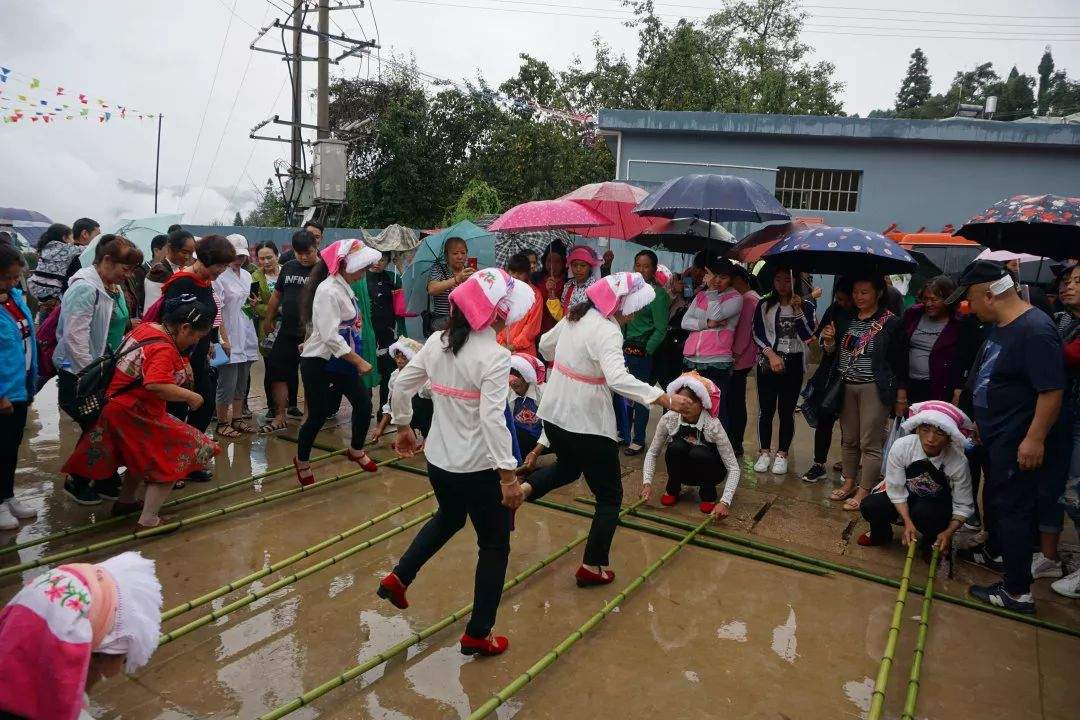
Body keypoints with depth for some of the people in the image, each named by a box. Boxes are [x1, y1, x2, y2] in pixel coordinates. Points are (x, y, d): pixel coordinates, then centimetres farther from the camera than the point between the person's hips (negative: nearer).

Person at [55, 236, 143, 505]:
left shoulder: (112, 288, 9)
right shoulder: (85, 288, -20)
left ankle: (108, 482, 24)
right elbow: (75, 337, -25)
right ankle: (76, 483, 23)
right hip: (80, 376, -8)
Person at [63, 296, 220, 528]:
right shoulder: (163, 349, -26)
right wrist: (190, 396, -29)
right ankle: (148, 519, -4)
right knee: (172, 458, -3)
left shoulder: (146, 327, 1)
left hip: (118, 405, 10)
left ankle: (125, 500, 41)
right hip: (135, 413, -10)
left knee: (145, 454, 27)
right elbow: (156, 386, -41)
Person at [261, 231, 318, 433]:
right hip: (287, 332, 6)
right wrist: (268, 321, 24)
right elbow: (277, 296, 20)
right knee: (277, 373, 7)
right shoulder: (288, 267, 10)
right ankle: (280, 418, 18)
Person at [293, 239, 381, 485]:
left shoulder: (345, 287, 6)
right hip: (318, 363, -8)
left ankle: (356, 450, 34)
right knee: (318, 416, 2)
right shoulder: (329, 291, -21)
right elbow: (331, 336, -26)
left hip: (340, 361, 8)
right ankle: (302, 461, 28)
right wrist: (359, 362, -23)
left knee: (363, 402, 10)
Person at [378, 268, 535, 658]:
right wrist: (509, 474, -25)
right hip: (479, 468, -7)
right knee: (494, 545, 13)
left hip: (438, 461, 7)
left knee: (448, 519, 36)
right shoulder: (495, 355, -21)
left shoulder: (437, 342, -1)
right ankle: (478, 634, 23)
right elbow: (492, 419, -28)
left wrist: (403, 427, 22)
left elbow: (400, 386, 6)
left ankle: (398, 579, 34)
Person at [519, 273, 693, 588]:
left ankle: (523, 489, 10)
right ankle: (593, 566, 13)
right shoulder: (607, 331, -22)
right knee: (610, 496, 9)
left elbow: (545, 344, 18)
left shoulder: (575, 316, 3)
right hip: (587, 422, -8)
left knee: (568, 467, 34)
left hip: (554, 413, 8)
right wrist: (665, 400, -38)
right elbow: (618, 379, -37)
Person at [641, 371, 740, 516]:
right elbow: (652, 452, -10)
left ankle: (708, 492, -5)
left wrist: (725, 502, -38)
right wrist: (647, 483, -24)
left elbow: (733, 467, -27)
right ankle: (673, 488, -2)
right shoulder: (669, 419, -21)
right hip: (682, 471, 2)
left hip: (708, 470, -2)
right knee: (676, 447, -31)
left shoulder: (713, 425, -29)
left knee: (698, 453, -35)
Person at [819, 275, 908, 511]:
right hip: (846, 386, 5)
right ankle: (849, 483, 24)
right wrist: (828, 342, -8)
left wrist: (901, 397, -4)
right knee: (848, 439, 12)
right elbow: (832, 355, 14)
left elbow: (900, 362, -4)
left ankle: (864, 491, 6)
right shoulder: (844, 320, 8)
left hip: (874, 388, -5)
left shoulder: (891, 323, -6)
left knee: (870, 443, -1)